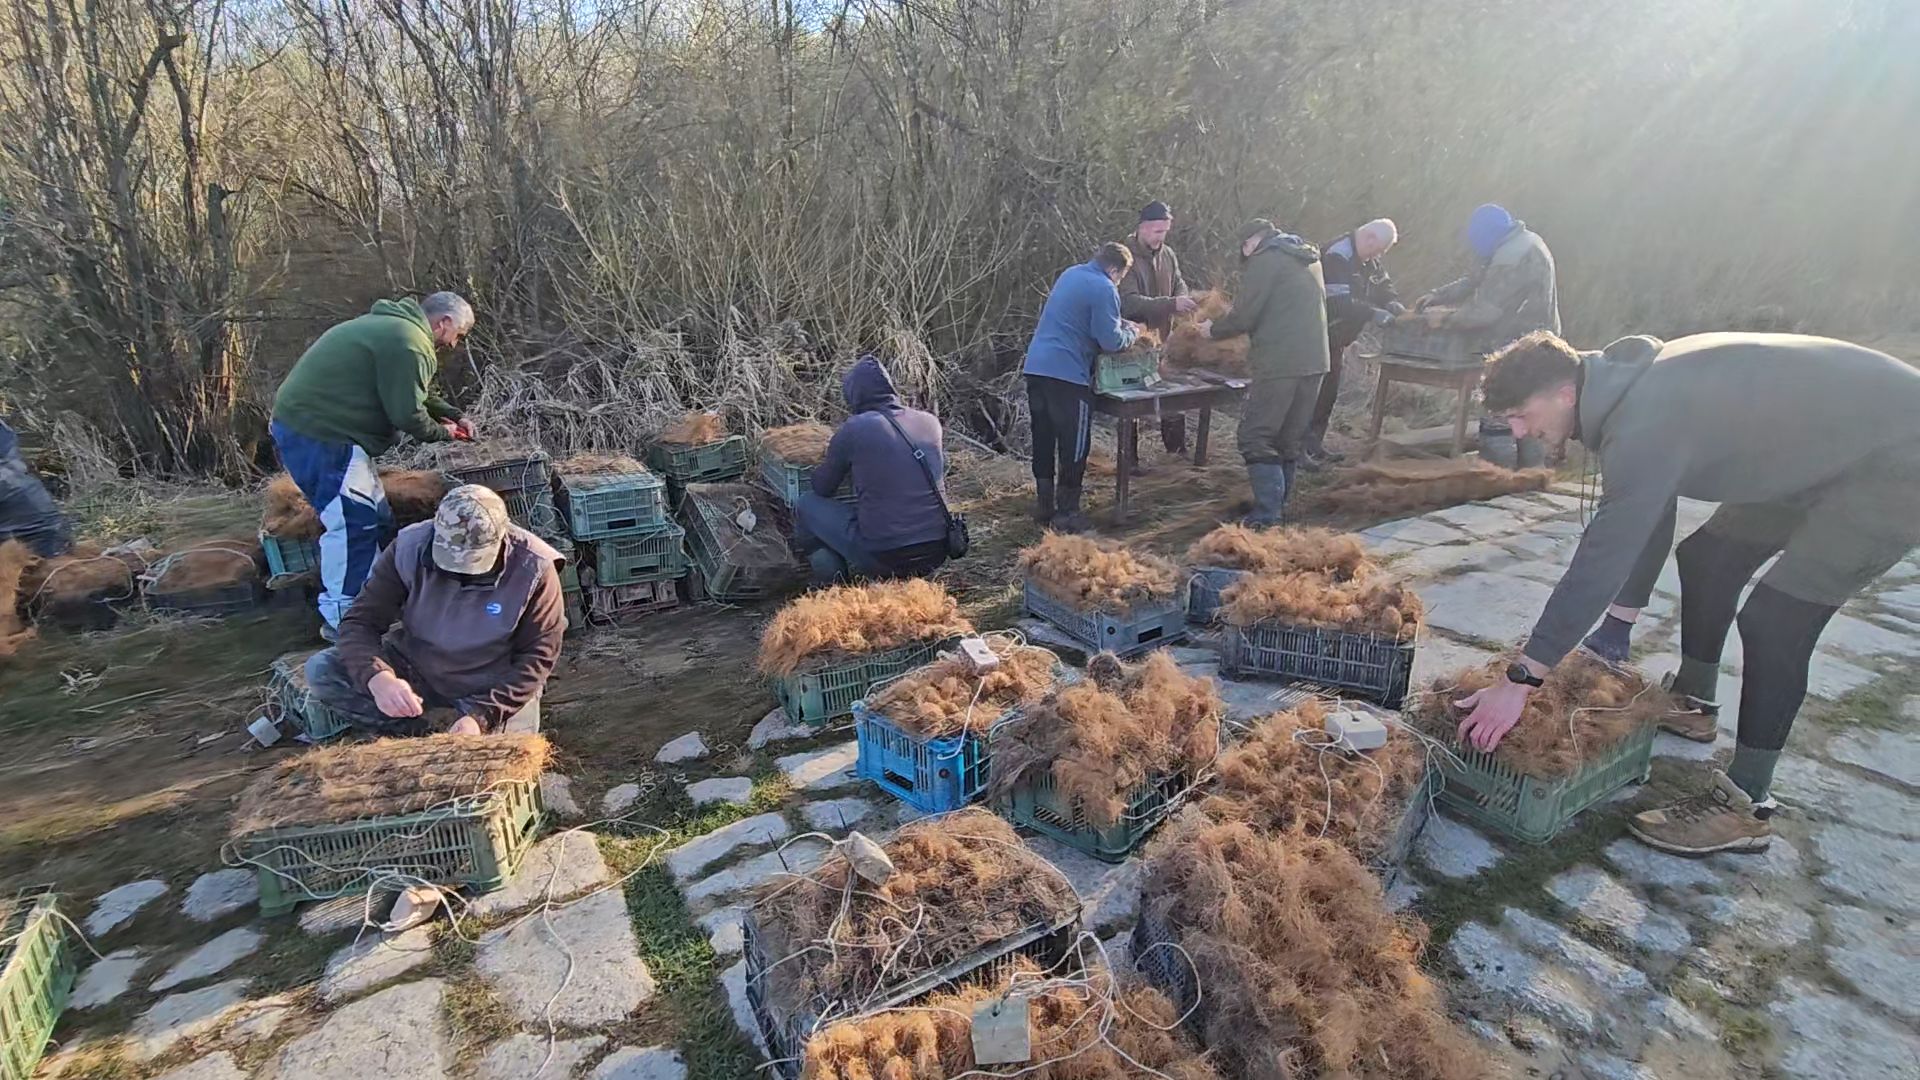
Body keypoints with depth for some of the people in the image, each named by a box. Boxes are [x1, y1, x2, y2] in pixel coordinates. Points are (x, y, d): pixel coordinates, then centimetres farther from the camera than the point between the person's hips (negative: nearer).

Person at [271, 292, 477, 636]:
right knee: (352, 524, -7)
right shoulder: (408, 344, -19)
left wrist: (454, 416, 18)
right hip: (320, 436, -11)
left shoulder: (394, 327, 18)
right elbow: (407, 412, -20)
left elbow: (415, 392, 28)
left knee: (376, 519, 16)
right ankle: (342, 618, 1)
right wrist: (441, 432, -1)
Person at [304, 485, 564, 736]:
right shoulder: (410, 548, -17)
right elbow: (361, 622, -15)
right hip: (417, 669, 3)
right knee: (321, 670, -14)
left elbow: (537, 657, -18)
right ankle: (416, 735, -3)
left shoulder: (533, 569, -24)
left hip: (499, 688, -2)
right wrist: (377, 677, -37)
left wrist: (482, 716, -28)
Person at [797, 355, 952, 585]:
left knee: (807, 503, 15)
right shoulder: (930, 421, 6)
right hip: (936, 554, 5)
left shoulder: (853, 429, -7)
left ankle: (832, 584, 10)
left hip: (883, 557, -5)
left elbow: (822, 488, 6)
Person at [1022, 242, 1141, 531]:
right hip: (1066, 373, -8)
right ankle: (1066, 513, 7)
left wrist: (1120, 323, 26)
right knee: (1074, 444, 2)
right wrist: (1131, 333, 8)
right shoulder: (1104, 289, -9)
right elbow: (1110, 341, -12)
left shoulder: (1070, 274, 17)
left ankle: (1044, 505, 23)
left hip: (1035, 365, 8)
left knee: (1043, 439, 15)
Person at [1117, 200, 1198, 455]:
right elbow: (1129, 302, -25)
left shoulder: (1168, 255, 6)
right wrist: (1171, 304, -33)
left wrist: (1183, 300, -11)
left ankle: (1178, 450, 27)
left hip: (1162, 339, 6)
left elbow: (1179, 284, 14)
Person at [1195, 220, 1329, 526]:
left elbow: (1243, 316, -9)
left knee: (1255, 438, -6)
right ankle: (1278, 506, 22)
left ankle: (1267, 516, -12)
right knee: (1289, 440, 15)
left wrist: (1214, 329, 9)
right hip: (1314, 361, 9)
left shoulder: (1267, 258, -5)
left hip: (1279, 363, -9)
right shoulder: (1309, 259, 22)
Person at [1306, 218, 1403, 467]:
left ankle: (1315, 444, 20)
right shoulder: (1337, 257, -22)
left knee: (1329, 391, 12)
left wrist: (1393, 305, -8)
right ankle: (1299, 447, -5)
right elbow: (1339, 302, -31)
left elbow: (1383, 287, 14)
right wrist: (1373, 313, -33)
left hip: (1336, 338, 10)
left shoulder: (1369, 262, 10)